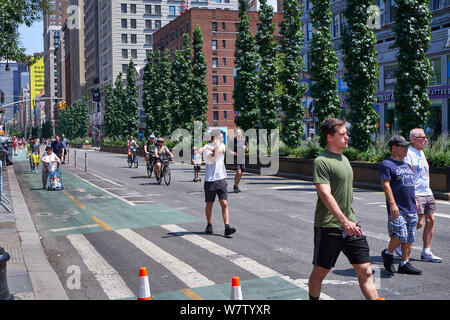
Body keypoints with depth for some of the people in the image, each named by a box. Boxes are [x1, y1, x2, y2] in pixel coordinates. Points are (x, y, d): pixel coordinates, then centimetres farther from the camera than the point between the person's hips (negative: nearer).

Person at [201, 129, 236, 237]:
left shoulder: (222, 145, 9)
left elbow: (220, 150, -15)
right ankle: (209, 225, 24)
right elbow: (211, 160, -20)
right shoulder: (206, 148, -4)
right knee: (209, 205, 8)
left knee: (224, 204, -7)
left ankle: (227, 227, -11)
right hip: (210, 180, -3)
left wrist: (208, 148, -27)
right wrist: (216, 148, -33)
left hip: (221, 179, 3)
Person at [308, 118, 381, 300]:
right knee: (320, 271, 7)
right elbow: (326, 195, -22)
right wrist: (344, 221, -29)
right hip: (328, 227, -7)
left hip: (350, 225, 7)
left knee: (365, 271, 4)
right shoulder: (321, 161, -12)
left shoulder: (344, 159, 15)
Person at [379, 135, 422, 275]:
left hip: (411, 208, 8)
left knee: (409, 238, 7)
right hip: (397, 209, -8)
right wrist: (392, 204, -21)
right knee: (400, 236, -13)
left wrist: (415, 201, 22)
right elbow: (386, 185, -14)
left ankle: (405, 264, 14)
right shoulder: (386, 164, -7)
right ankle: (388, 253, 12)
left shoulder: (405, 164, 19)